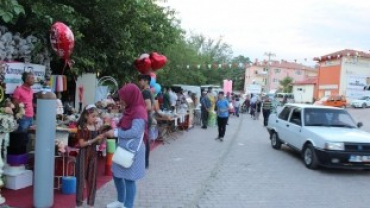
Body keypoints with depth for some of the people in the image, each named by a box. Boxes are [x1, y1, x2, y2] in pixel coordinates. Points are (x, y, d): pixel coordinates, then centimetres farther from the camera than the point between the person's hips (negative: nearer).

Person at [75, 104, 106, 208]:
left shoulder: (97, 127, 4)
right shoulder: (81, 127, -11)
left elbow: (98, 143, 9)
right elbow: (82, 144, -16)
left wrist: (102, 138, -11)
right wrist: (95, 139, -22)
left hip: (93, 155, 5)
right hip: (83, 155, -5)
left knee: (92, 178, 9)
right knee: (81, 178, 2)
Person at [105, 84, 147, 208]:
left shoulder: (139, 111, -19)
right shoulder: (130, 109, 9)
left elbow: (134, 132, -25)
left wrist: (115, 133, -18)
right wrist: (115, 127, 2)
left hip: (132, 151, -10)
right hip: (123, 149, 10)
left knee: (129, 179, 2)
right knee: (116, 174, 19)